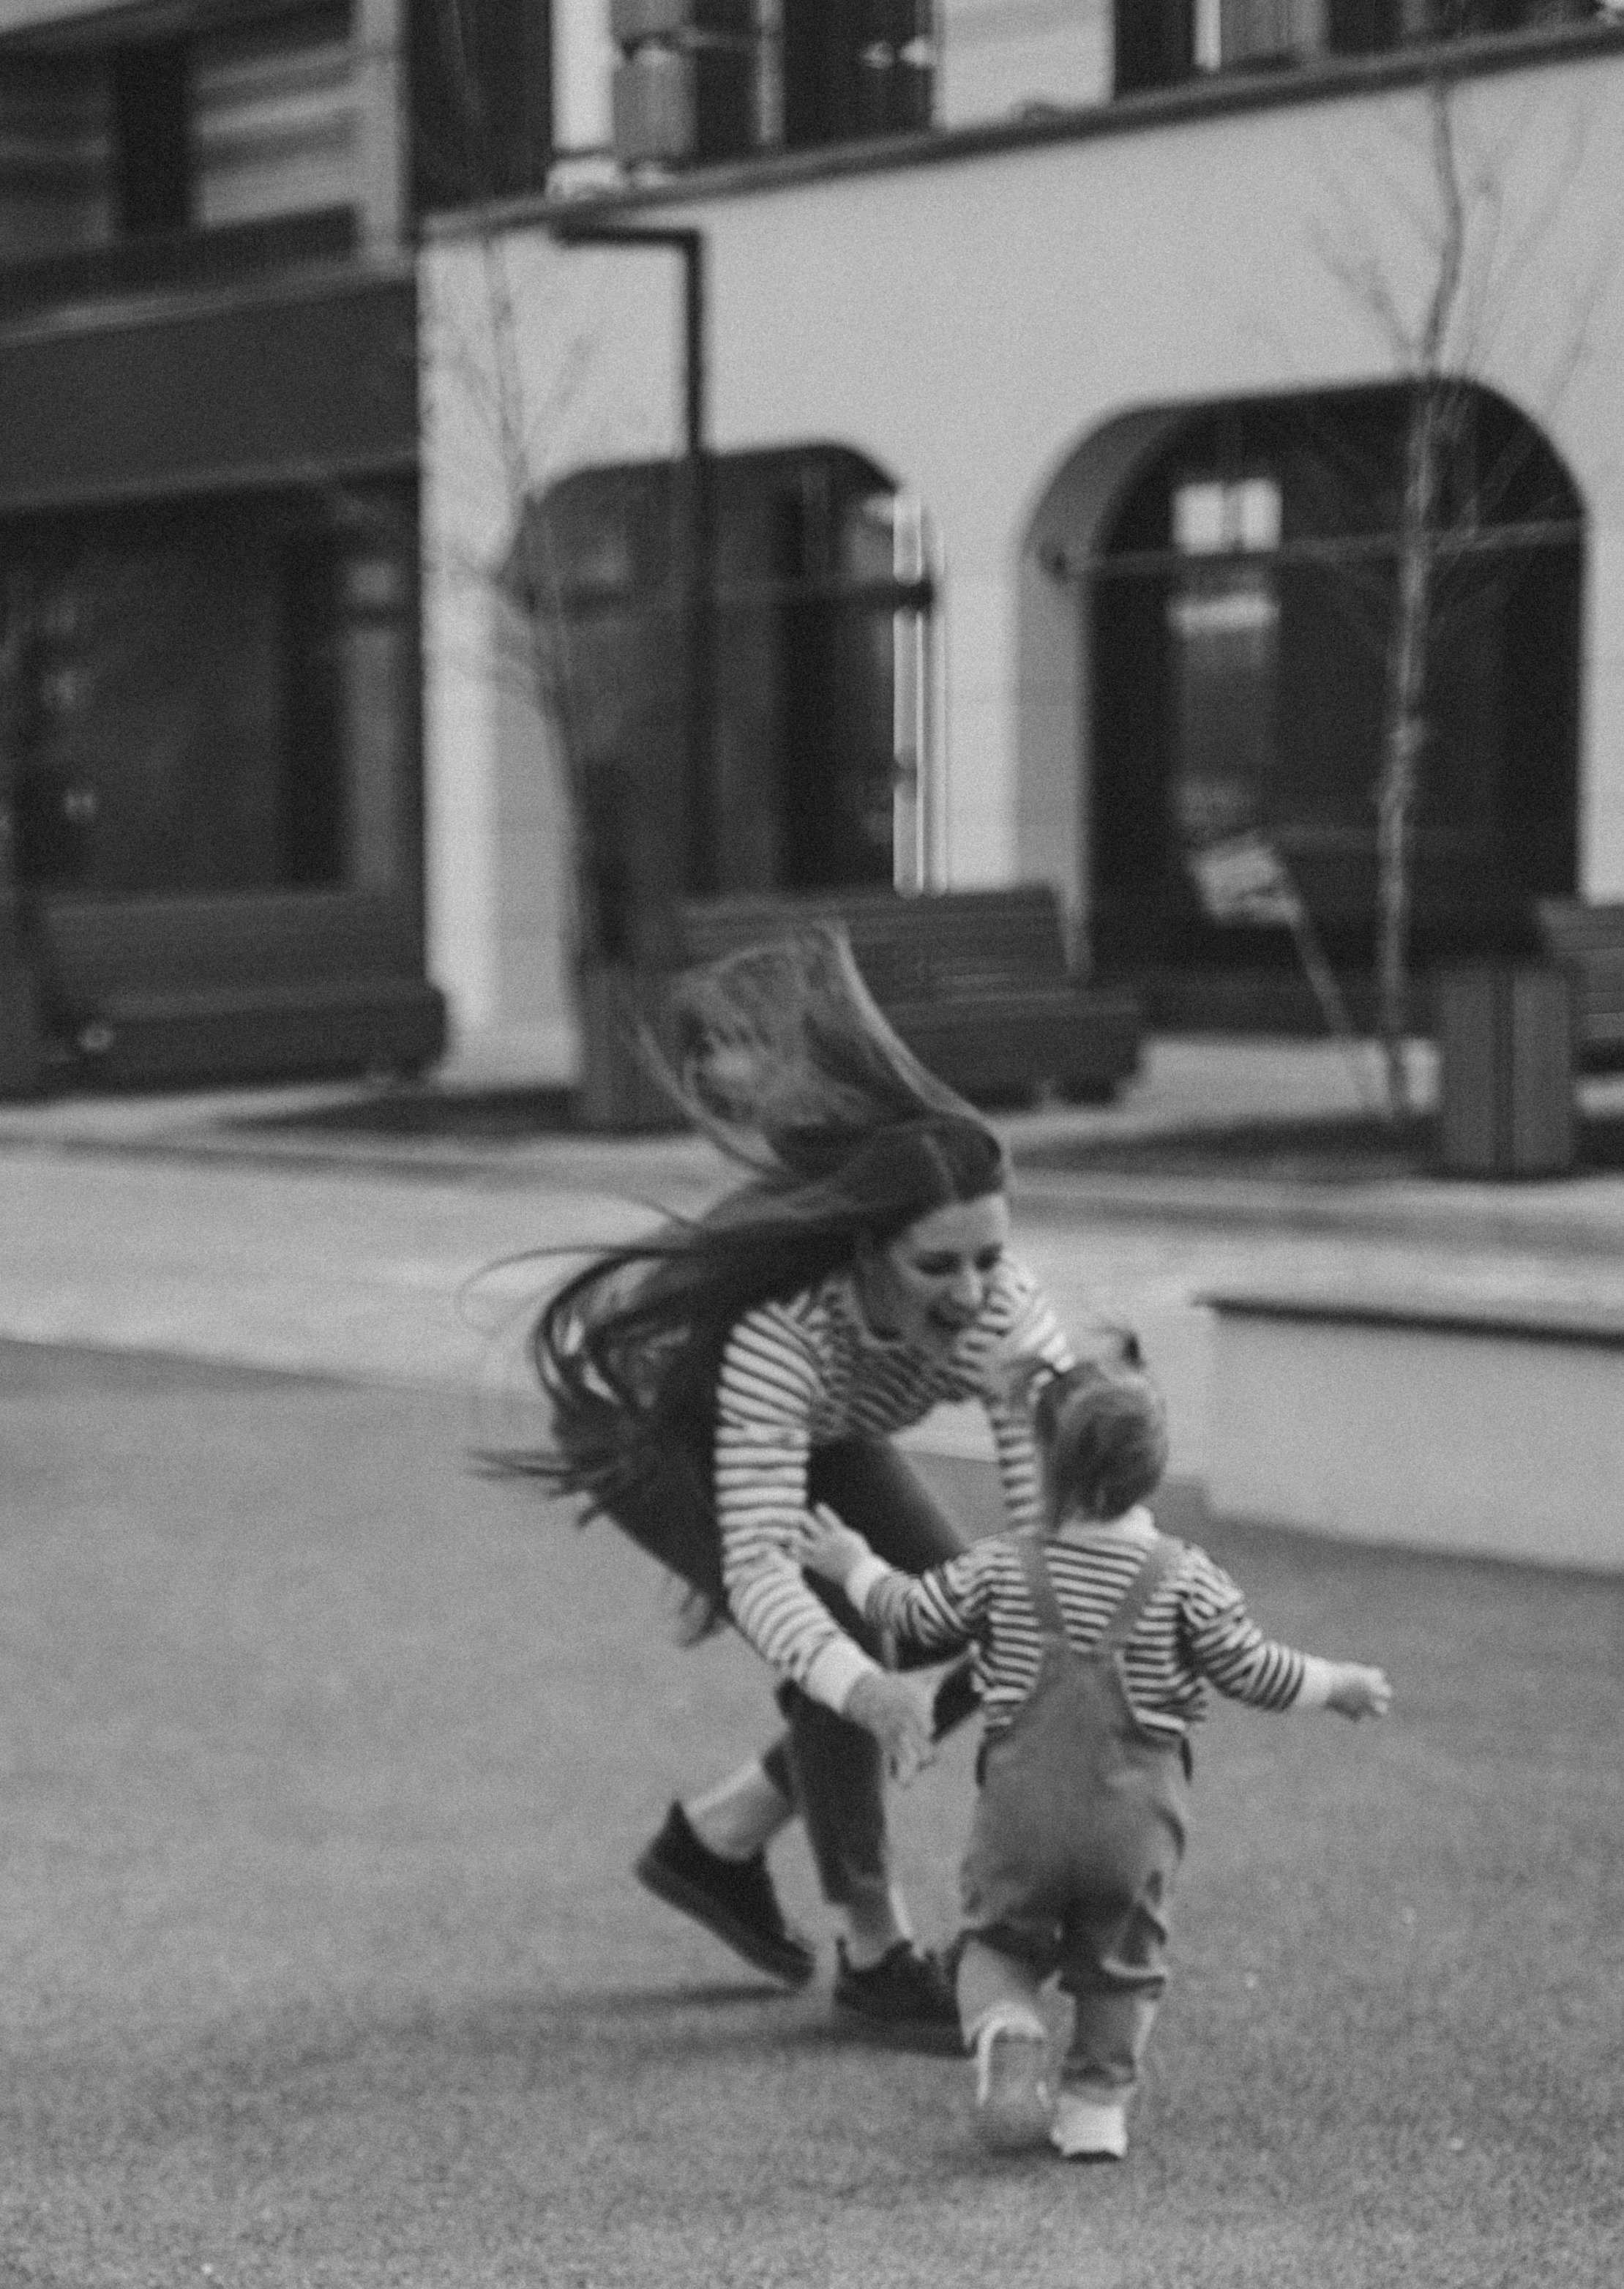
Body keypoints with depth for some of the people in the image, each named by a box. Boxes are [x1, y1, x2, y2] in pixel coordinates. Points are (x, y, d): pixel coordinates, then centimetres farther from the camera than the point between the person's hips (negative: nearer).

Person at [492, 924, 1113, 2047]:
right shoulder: (783, 1328, -45)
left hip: (809, 1424, 6)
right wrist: (863, 1687, -65)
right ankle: (878, 1956, -4)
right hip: (640, 1411, -6)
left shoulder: (1009, 1313, -31)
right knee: (839, 1639, -23)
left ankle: (719, 1836, 14)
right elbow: (759, 1563, -47)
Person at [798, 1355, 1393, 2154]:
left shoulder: (1000, 1568, -1)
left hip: (1022, 1807, 0)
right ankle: (1097, 2102, 12)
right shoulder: (1186, 1580, -5)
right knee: (1120, 1964, 17)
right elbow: (1254, 1671, -1)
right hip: (1136, 1818, 0)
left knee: (998, 1943, 14)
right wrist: (1338, 1685, 16)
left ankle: (1004, 2031, -14)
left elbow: (914, 1615, 11)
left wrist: (857, 1568, 31)